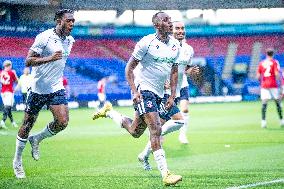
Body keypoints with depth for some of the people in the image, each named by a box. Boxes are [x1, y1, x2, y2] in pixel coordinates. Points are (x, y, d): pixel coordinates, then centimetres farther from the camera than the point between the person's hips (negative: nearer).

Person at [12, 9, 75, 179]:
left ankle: (37, 140, 15)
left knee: (62, 122, -13)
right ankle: (17, 160, 22)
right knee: (28, 125, 4)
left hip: (56, 88, 5)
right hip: (38, 88, -5)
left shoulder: (70, 40, 5)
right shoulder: (44, 37, -16)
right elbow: (28, 61, -19)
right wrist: (49, 58, -31)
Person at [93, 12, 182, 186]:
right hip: (143, 89, -7)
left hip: (159, 93, 7)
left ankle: (109, 112, 41)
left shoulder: (175, 45, 5)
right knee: (156, 129, -18)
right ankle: (165, 174, -20)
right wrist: (134, 91, -17)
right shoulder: (147, 42, -13)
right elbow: (129, 68, -9)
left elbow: (174, 71, 16)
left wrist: (172, 96, 9)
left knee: (135, 132, 16)